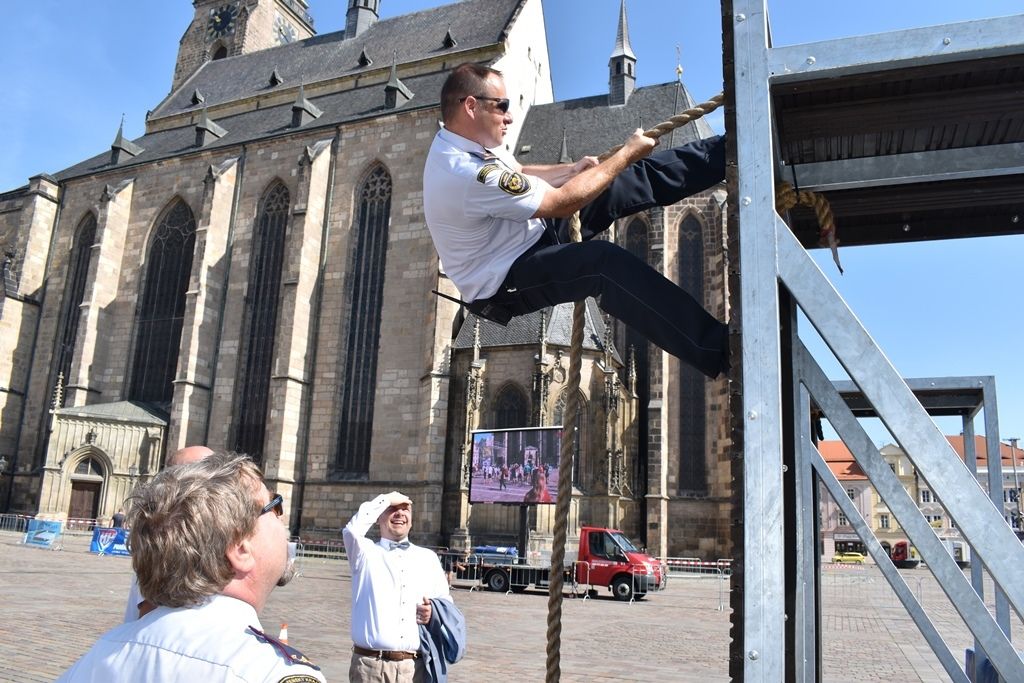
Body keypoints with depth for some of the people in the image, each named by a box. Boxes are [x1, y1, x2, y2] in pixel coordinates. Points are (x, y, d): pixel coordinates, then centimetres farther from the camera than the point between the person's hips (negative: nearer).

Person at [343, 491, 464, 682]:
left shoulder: (428, 557, 14)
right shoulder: (366, 552, 4)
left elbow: (446, 604, 18)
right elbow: (352, 529, -18)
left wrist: (433, 611, -6)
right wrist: (386, 499, -5)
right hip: (371, 666, -3)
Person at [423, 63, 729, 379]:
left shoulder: (454, 141, -1)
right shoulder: (468, 174, -32)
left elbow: (518, 174, 17)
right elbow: (563, 203, -25)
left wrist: (573, 170, 2)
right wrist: (626, 153, -16)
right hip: (505, 283, -10)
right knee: (604, 261, -34)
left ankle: (725, 153, 10)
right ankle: (717, 349, -34)